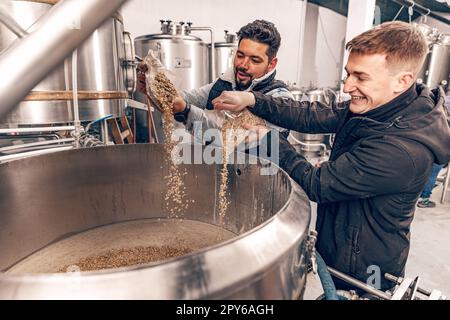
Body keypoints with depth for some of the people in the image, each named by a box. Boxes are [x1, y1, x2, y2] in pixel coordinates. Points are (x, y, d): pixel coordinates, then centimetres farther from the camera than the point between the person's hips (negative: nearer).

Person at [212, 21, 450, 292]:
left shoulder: (403, 150, -33)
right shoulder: (376, 107, -7)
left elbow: (315, 184, -27)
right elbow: (314, 117, -8)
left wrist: (269, 139, -16)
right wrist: (252, 100, -18)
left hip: (362, 268, -7)